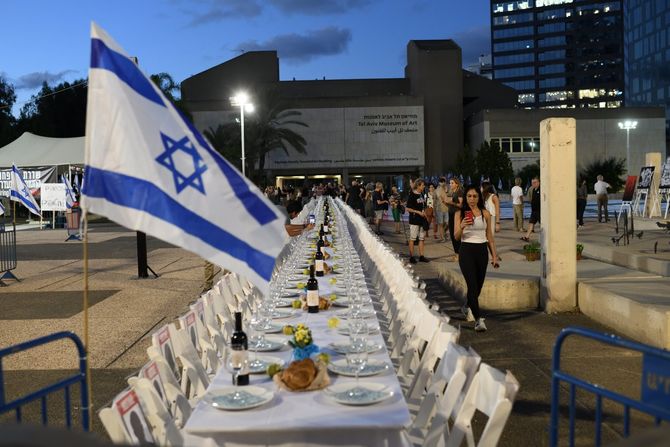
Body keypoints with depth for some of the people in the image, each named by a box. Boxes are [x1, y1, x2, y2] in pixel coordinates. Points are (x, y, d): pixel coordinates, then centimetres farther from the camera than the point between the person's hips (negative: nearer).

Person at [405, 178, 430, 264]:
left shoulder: (422, 195, 11)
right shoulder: (412, 195, -11)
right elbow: (407, 208, -13)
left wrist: (424, 212, 5)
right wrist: (418, 212, -17)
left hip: (422, 219, 8)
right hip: (414, 220, -7)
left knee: (422, 238, 10)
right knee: (412, 238, -1)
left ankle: (421, 256, 16)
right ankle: (411, 257, 5)